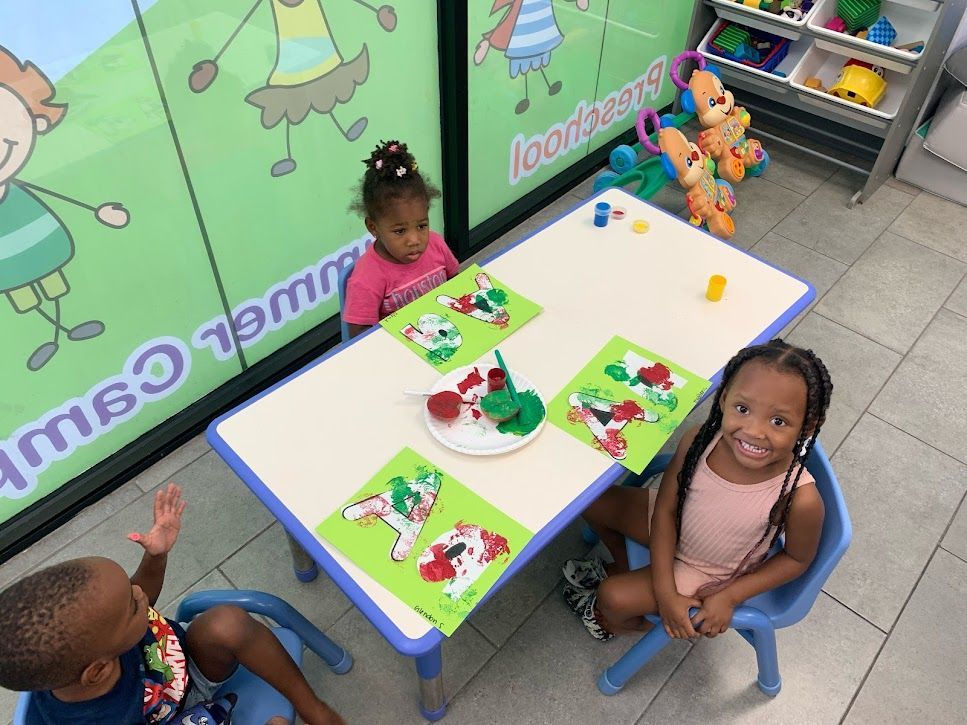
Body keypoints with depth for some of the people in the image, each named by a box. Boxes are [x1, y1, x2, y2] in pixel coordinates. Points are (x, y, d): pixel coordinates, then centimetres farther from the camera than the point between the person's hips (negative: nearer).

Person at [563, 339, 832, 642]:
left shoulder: (801, 500, -36)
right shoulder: (699, 440, -29)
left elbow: (797, 559, -14)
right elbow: (665, 508, -16)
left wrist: (729, 598, -14)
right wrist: (665, 592, -18)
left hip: (708, 573, -3)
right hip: (669, 532, 4)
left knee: (613, 598, -11)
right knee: (592, 501, 5)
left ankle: (632, 623, 30)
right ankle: (623, 566, 36)